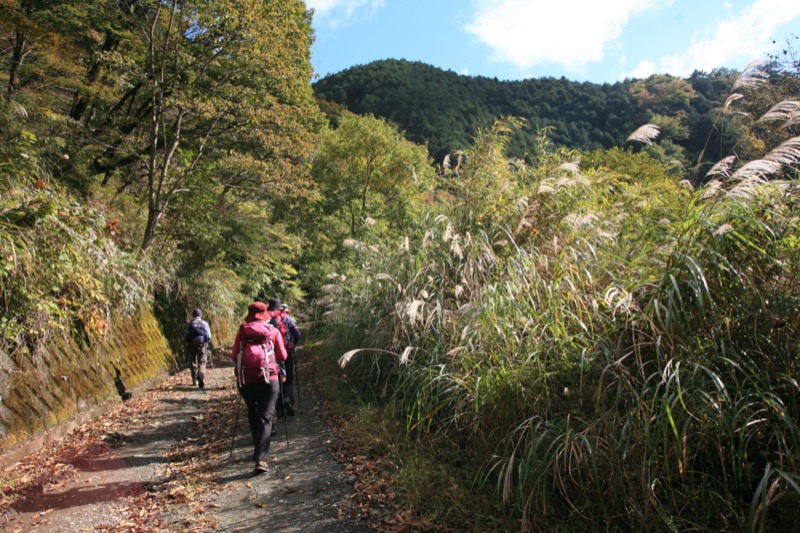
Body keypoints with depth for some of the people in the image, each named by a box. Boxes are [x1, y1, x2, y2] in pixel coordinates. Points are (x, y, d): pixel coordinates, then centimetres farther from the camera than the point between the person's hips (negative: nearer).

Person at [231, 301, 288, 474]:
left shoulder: (242, 331, 6)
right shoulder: (273, 331, 4)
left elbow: (234, 356, 7)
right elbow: (282, 356, 7)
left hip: (246, 378, 2)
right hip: (268, 377, -2)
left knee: (252, 413, 22)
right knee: (265, 417, -2)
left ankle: (258, 445, 35)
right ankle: (260, 459, -13)